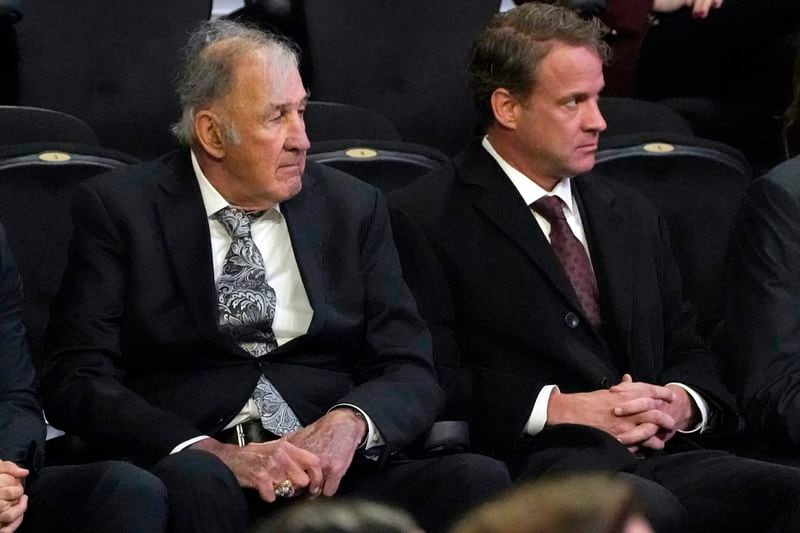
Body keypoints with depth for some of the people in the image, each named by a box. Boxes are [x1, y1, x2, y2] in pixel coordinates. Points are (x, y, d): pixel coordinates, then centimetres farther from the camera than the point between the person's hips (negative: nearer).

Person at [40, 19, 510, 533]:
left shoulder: (354, 208, 15)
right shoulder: (118, 210, 5)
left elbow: (412, 374, 11)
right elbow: (75, 379, -3)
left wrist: (350, 423, -14)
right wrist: (215, 452, -18)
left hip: (336, 471, 3)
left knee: (479, 479, -26)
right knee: (193, 480, -38)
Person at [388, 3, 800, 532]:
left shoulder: (634, 215, 25)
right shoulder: (424, 220, 3)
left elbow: (687, 351, 26)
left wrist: (682, 404, 2)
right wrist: (556, 409, -13)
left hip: (660, 453, 6)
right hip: (532, 464, -6)